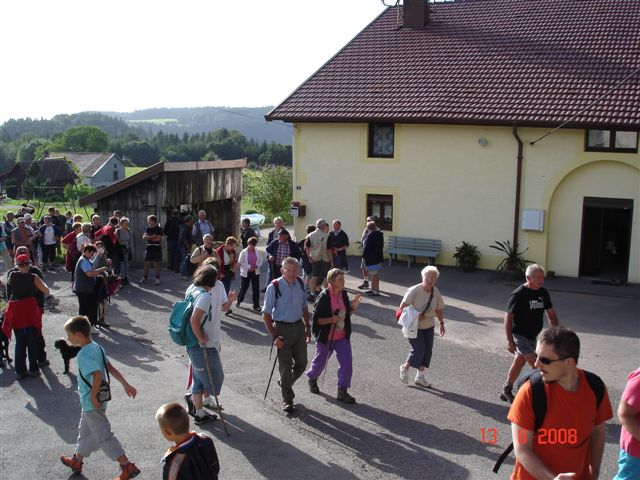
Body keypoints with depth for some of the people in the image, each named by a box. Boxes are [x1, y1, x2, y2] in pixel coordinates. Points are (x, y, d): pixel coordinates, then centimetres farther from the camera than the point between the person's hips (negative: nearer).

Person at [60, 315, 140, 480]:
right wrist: (126, 384, 8)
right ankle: (77, 460, 46)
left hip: (92, 403, -9)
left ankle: (128, 467, 2)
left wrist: (93, 396, -23)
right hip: (94, 401, 9)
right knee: (85, 430, 26)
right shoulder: (96, 347, 3)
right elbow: (110, 368, 6)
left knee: (103, 435, -1)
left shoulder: (83, 354, -24)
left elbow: (98, 375, -34)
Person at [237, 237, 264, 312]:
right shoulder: (244, 252, -8)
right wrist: (249, 266, -16)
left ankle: (256, 306, 5)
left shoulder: (258, 252, 0)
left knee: (256, 289, -1)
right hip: (245, 273, -2)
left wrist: (256, 266, -13)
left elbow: (261, 260, 5)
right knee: (243, 288, 9)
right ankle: (239, 301, 35)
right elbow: (240, 262, -9)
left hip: (255, 272, 2)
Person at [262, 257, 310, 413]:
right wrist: (274, 337, -16)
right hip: (282, 328, -5)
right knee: (285, 365, 5)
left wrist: (307, 327, 9)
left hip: (299, 326, 5)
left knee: (301, 363, 12)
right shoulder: (274, 287, -16)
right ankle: (287, 400, 22)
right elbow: (266, 314, -12)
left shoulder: (300, 284, 0)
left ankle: (285, 383, 41)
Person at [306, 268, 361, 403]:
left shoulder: (344, 294, -1)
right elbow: (316, 319, -19)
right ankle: (312, 379, 47)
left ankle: (342, 391, 10)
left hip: (342, 337, 5)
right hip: (326, 337, -4)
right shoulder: (323, 297, -20)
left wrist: (353, 307, -9)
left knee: (347, 363, -3)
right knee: (321, 361, 16)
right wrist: (332, 319, -30)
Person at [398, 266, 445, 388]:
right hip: (414, 327, -6)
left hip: (429, 327, 6)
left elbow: (439, 309, 10)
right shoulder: (414, 290, -21)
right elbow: (403, 306, -21)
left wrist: (441, 323, 5)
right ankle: (405, 368, 17)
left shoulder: (436, 292, -2)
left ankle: (420, 376, 21)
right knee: (419, 349, -11)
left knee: (428, 350, 6)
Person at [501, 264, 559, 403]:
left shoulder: (543, 292, 1)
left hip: (532, 336, 7)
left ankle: (506, 391, 30)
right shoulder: (518, 295, -19)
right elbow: (508, 317, -17)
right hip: (519, 335, -7)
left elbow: (551, 313, 10)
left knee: (519, 363, 16)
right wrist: (510, 341, -19)